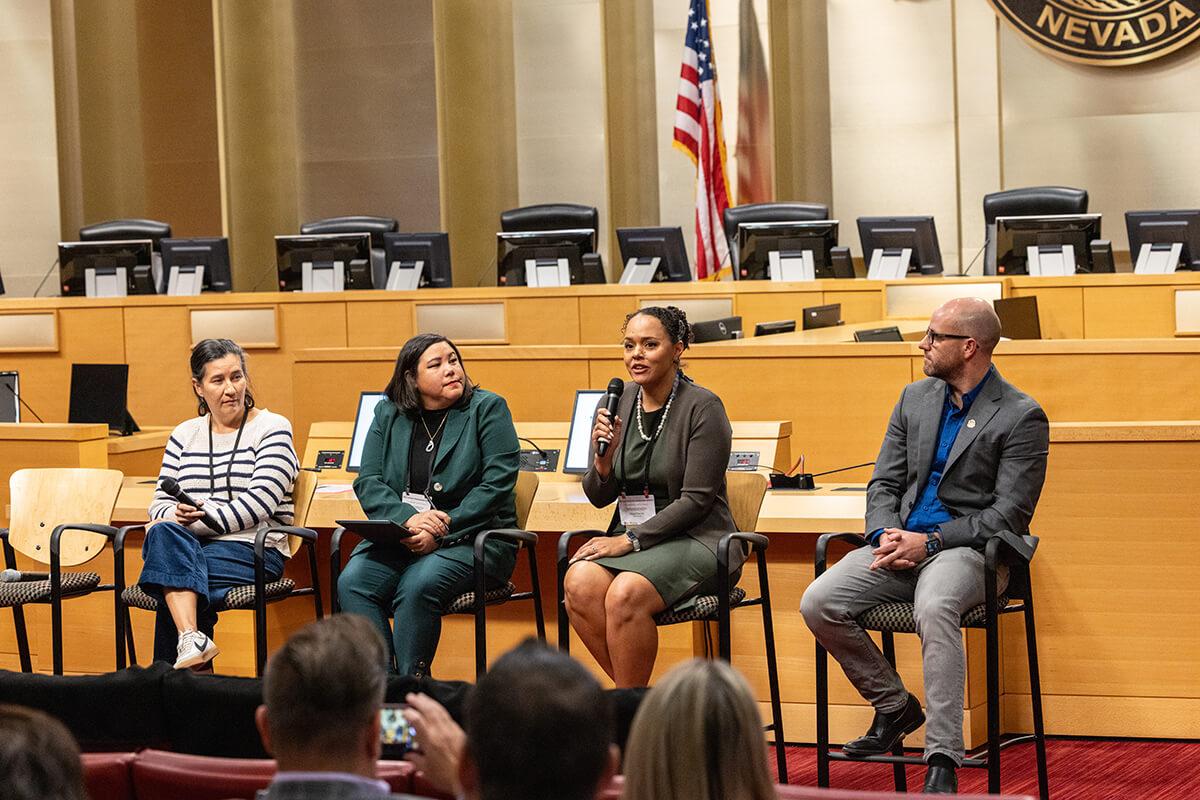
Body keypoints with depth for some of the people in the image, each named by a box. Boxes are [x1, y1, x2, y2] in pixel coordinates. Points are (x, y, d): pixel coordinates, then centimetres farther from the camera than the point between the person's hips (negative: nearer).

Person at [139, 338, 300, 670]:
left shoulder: (272, 428, 3)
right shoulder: (184, 435, 19)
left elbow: (258, 504, -9)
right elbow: (160, 503, 14)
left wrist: (197, 520, -14)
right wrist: (175, 516, -10)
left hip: (253, 550, -4)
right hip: (188, 545, 4)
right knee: (163, 534, -34)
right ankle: (193, 639, -47)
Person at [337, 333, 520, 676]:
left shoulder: (488, 409, 2)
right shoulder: (388, 415, 13)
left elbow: (497, 485, -8)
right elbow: (368, 482, 4)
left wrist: (441, 530, -17)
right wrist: (408, 519, -16)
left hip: (471, 537, -4)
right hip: (398, 534, 4)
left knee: (418, 586, -34)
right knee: (353, 582, -25)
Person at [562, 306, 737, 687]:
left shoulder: (703, 407, -9)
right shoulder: (618, 402, 9)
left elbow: (696, 499, -13)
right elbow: (599, 497, 13)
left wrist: (631, 539, -16)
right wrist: (603, 461, -9)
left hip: (694, 539, -5)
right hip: (630, 536, 5)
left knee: (626, 593, -33)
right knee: (579, 583, -26)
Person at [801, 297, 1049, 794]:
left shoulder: (1022, 417, -6)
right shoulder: (915, 399, 14)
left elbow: (1010, 515, -11)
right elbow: (884, 484, 15)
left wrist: (930, 542, -18)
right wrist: (888, 535, -8)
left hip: (969, 549, -6)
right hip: (904, 543, 6)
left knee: (933, 607, -39)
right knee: (818, 604, -18)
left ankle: (943, 762, -37)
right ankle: (894, 706, 4)